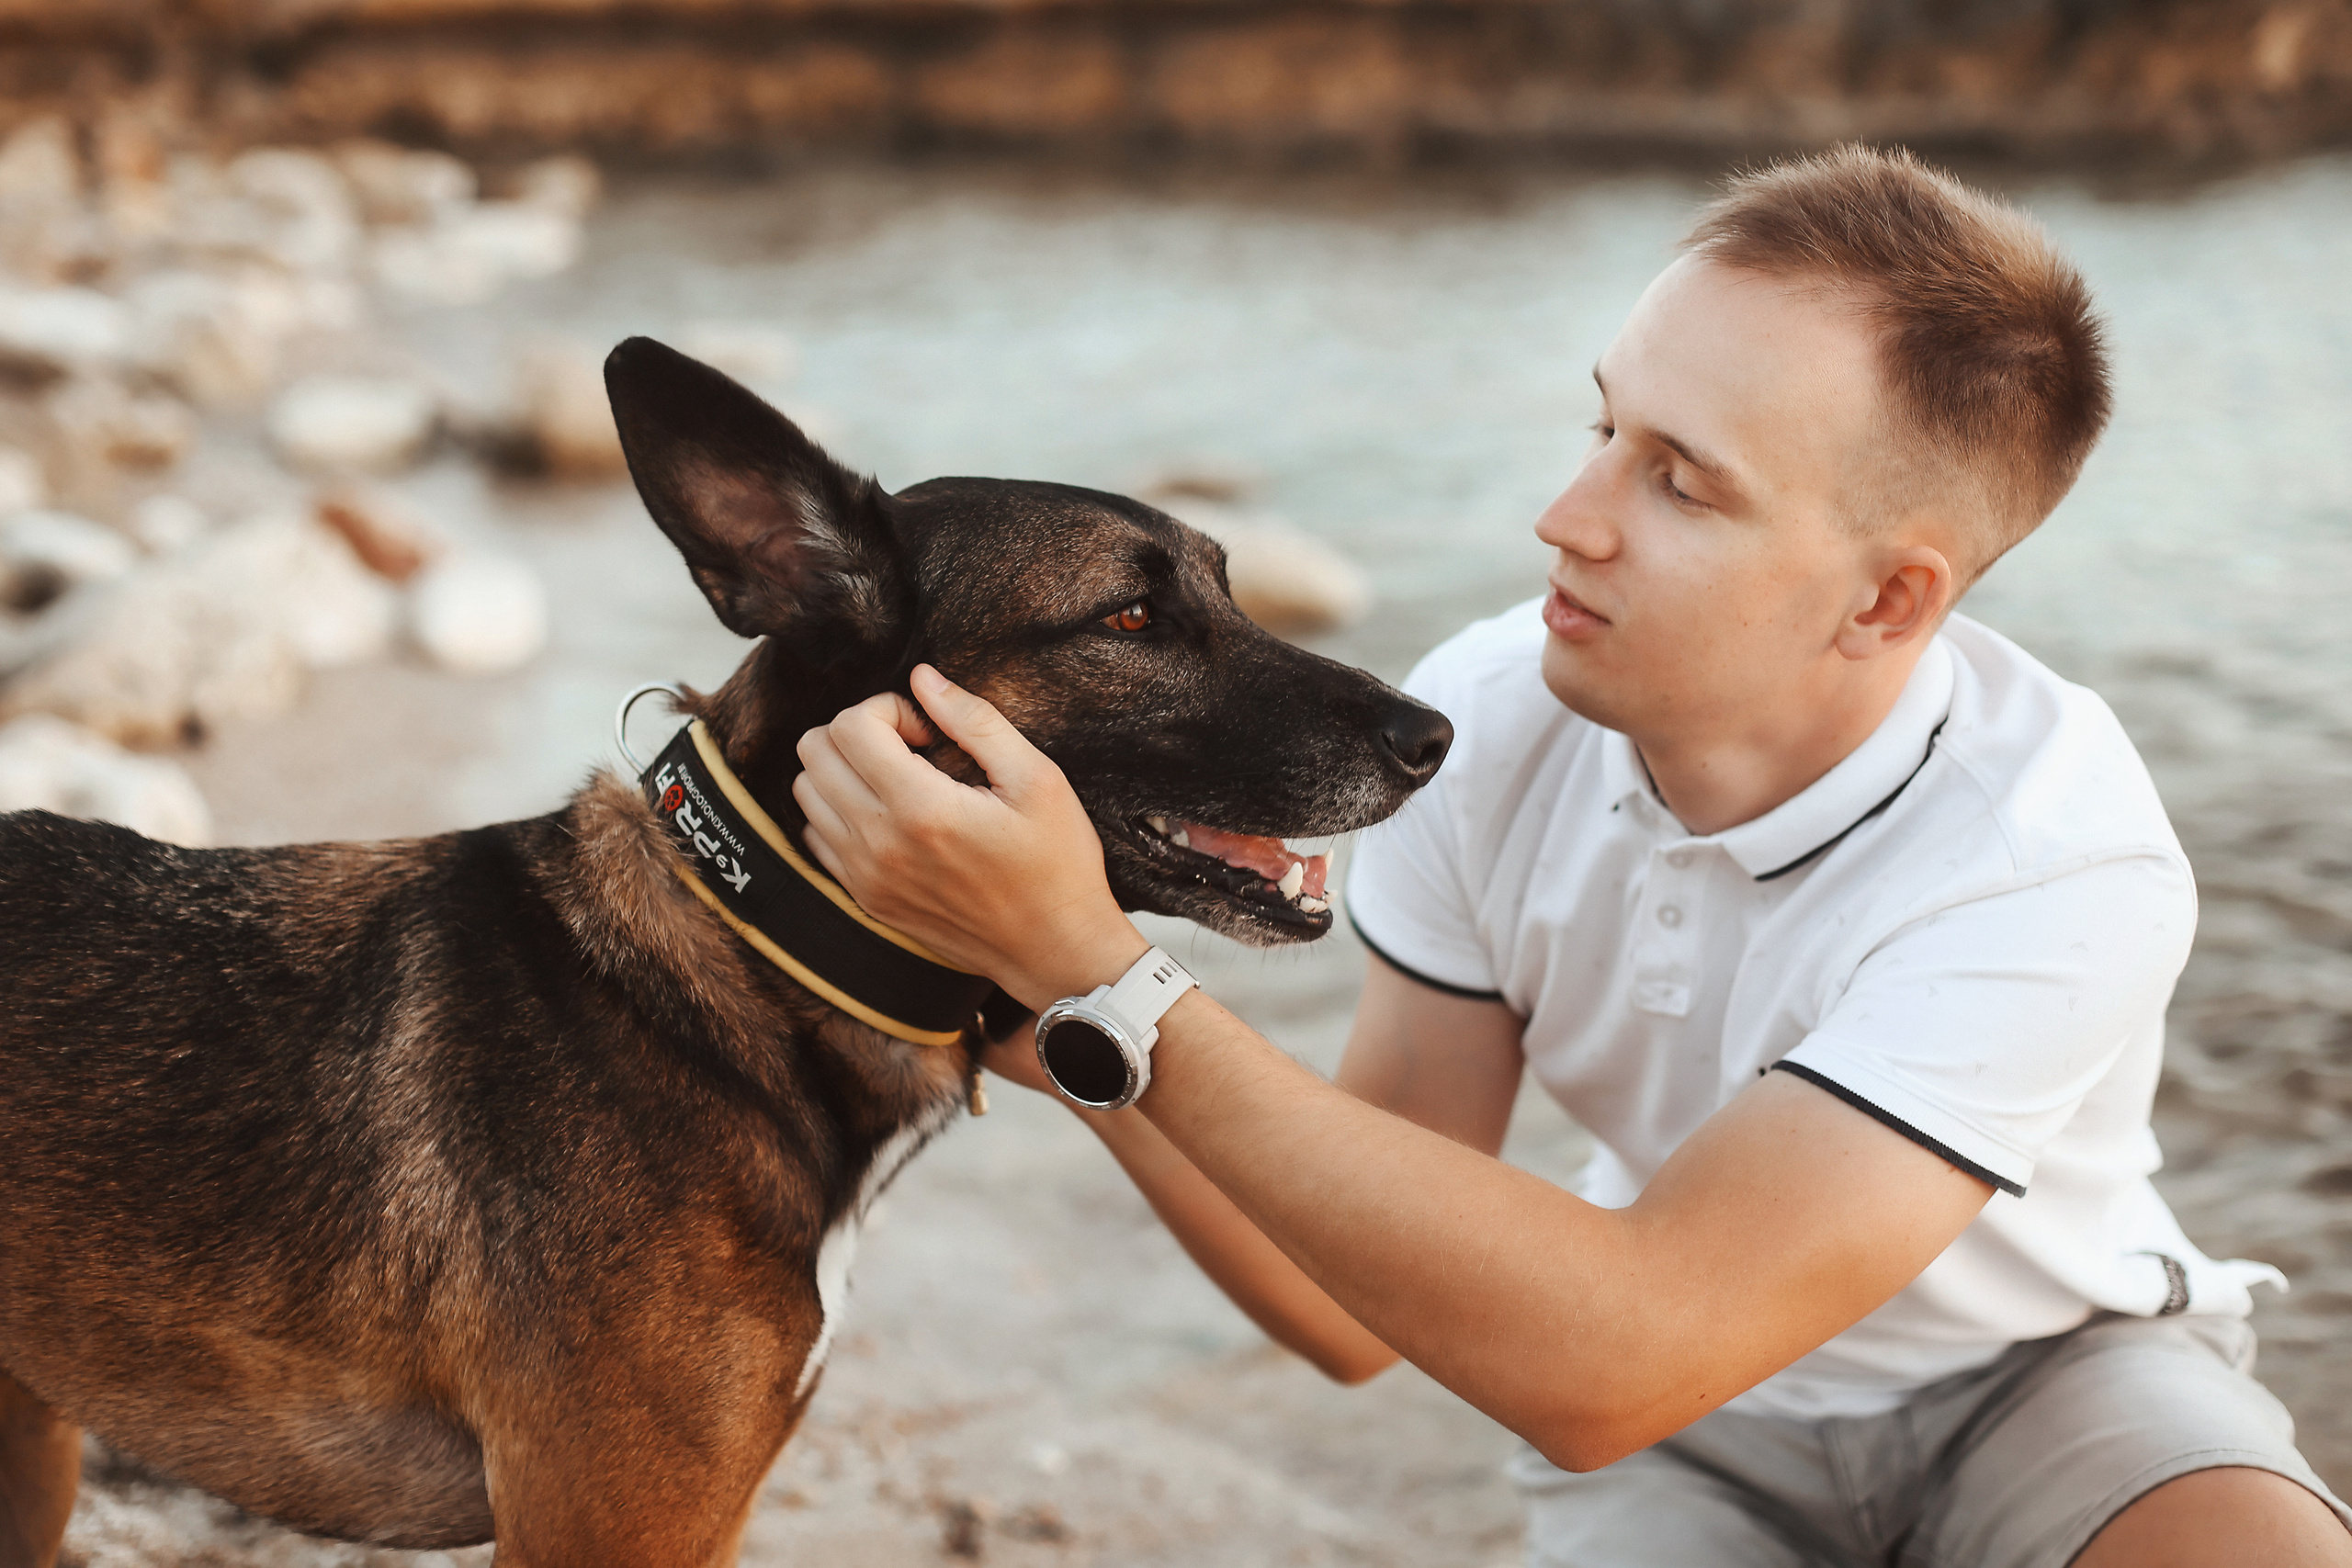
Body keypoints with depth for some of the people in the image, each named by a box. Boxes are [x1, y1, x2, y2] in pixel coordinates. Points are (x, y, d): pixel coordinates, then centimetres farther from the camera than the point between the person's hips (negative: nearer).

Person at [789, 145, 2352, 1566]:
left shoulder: (2060, 864, -32)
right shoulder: (1489, 721, -19)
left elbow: (1607, 1366, -40)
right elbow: (1358, 1314, -13)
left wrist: (1099, 971, -45)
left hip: (2045, 1375, -3)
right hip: (1694, 1412, 4)